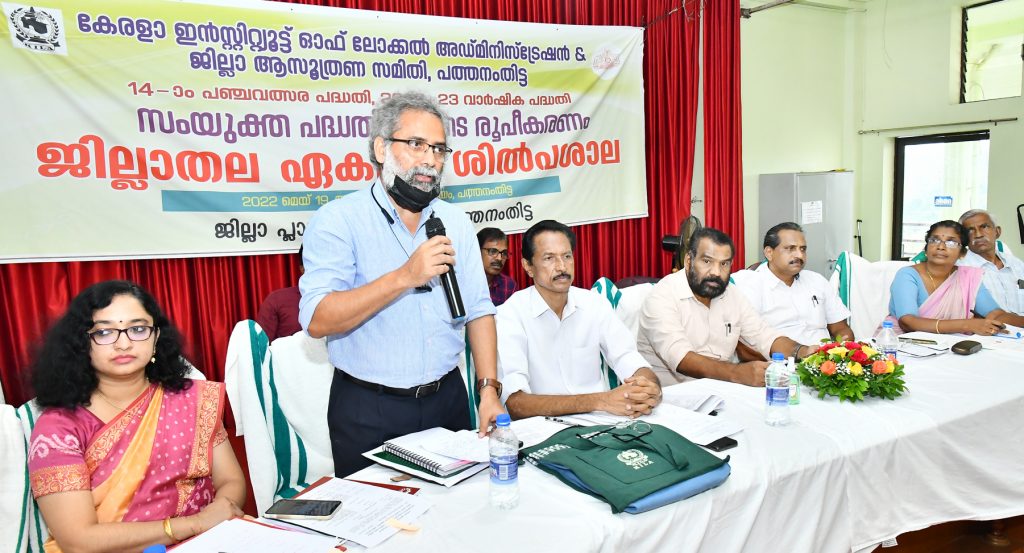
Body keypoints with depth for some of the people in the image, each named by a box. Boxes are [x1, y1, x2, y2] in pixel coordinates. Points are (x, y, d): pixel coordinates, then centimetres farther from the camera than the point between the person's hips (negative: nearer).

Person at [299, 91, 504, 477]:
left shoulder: (456, 222, 6)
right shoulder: (337, 220, -9)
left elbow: (478, 312, 5)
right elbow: (317, 320, -21)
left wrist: (489, 390, -5)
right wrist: (405, 277, -28)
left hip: (447, 400, 5)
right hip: (368, 412, -4)